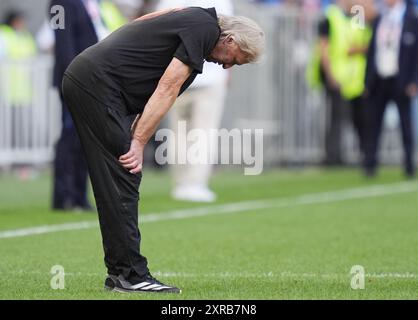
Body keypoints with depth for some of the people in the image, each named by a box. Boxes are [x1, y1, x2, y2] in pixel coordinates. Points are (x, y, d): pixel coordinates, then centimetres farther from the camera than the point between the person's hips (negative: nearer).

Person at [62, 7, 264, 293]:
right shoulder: (205, 29, -7)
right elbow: (167, 89, -13)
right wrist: (138, 143, -14)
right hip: (97, 84, -10)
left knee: (118, 182, 11)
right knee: (123, 179, -8)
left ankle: (120, 271, 13)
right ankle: (130, 275, -7)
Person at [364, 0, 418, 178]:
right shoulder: (380, 20, 11)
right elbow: (372, 51, 13)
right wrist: (368, 80, 8)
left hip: (400, 82, -4)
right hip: (379, 80, 4)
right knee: (373, 123, 1)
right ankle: (370, 165, 4)